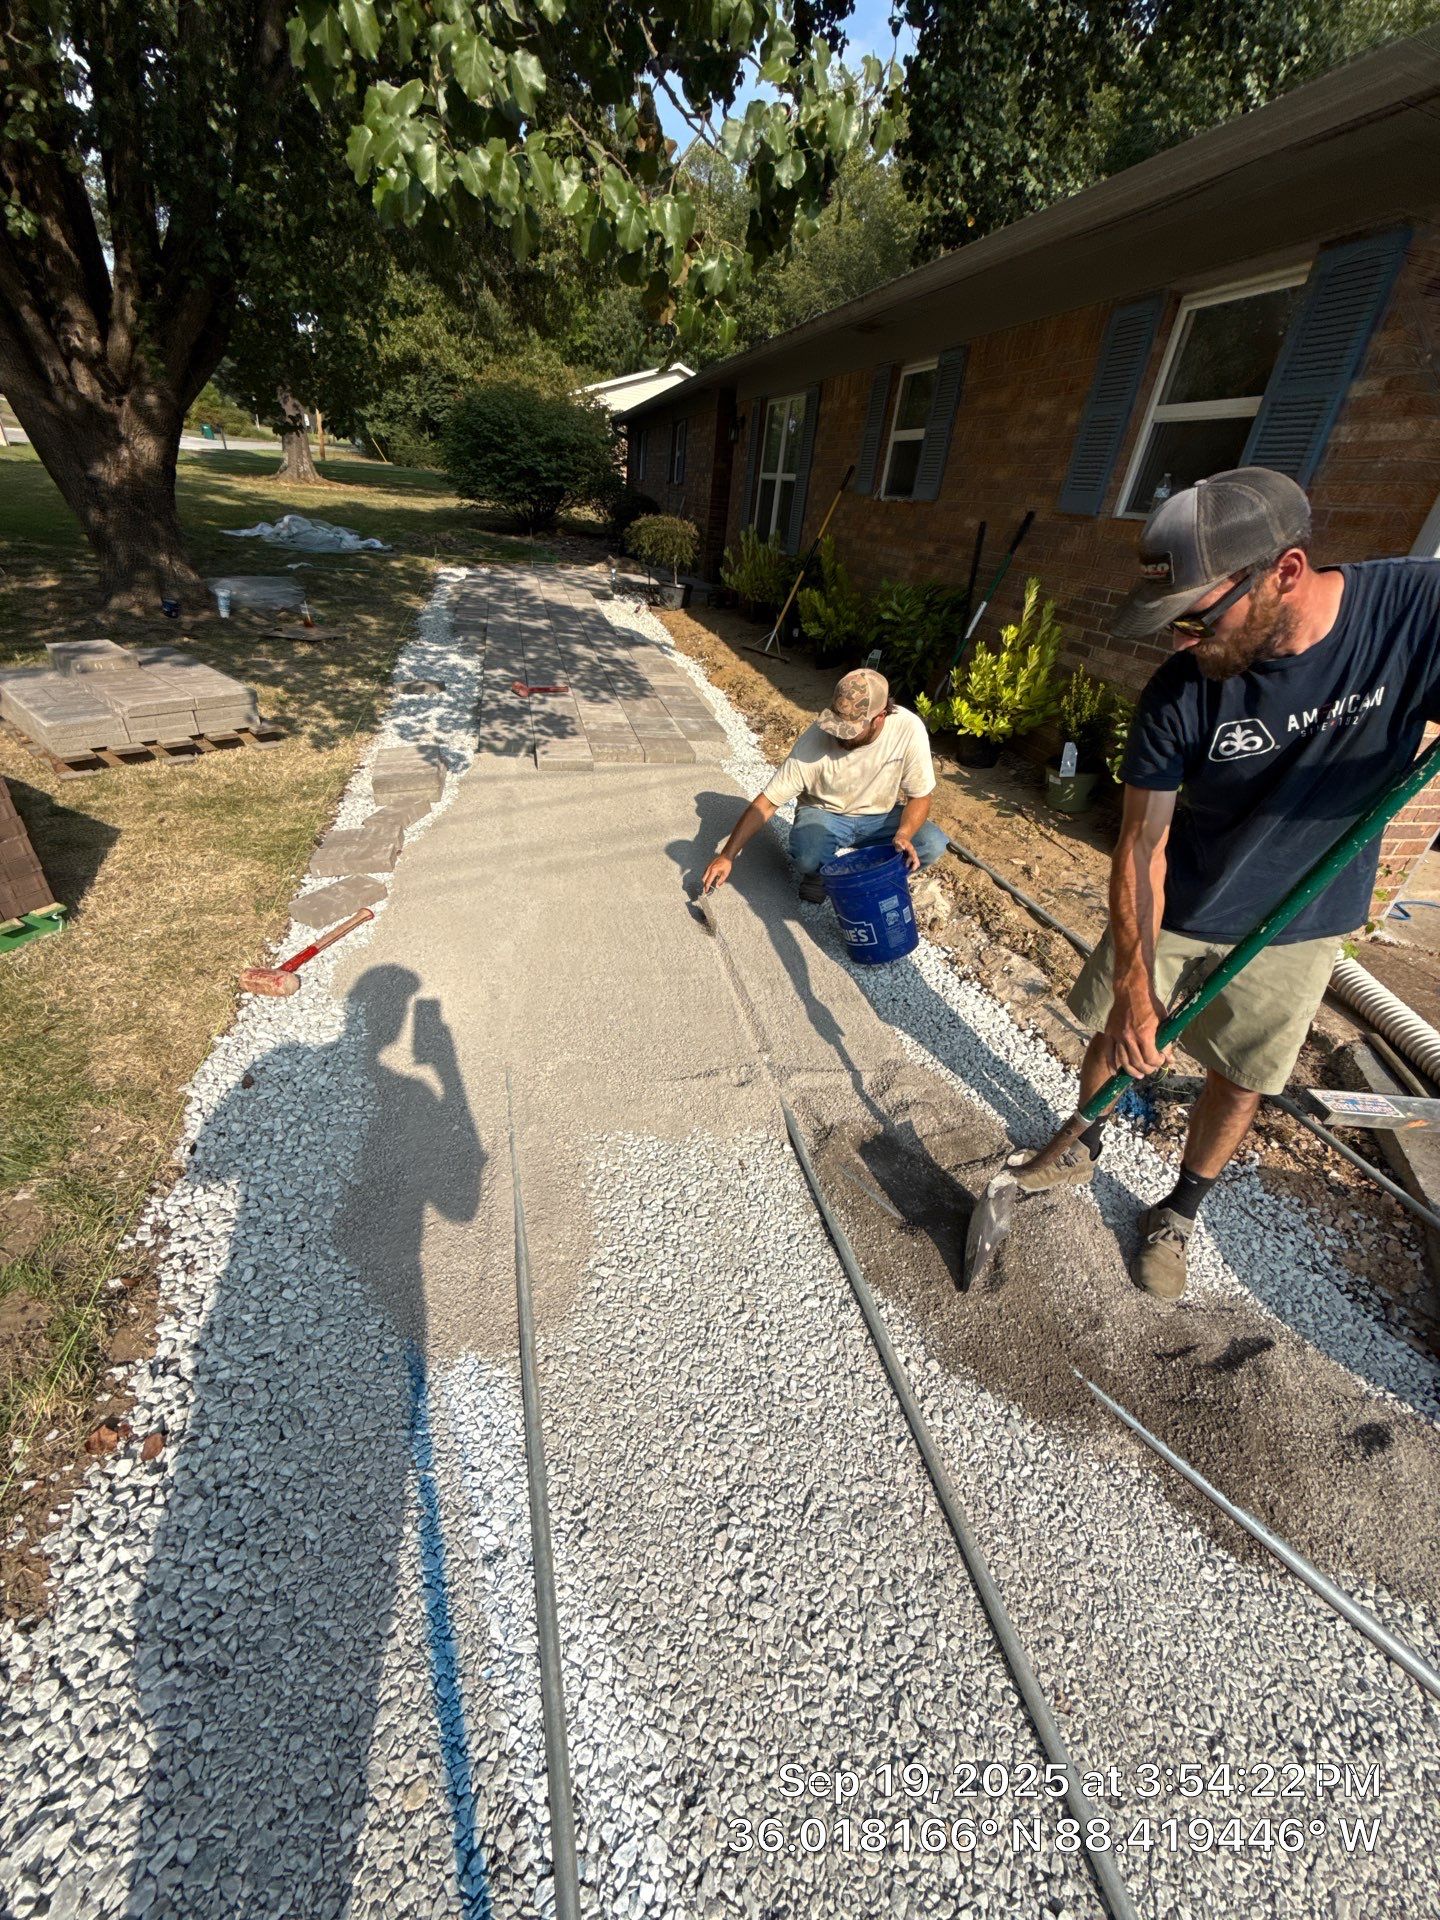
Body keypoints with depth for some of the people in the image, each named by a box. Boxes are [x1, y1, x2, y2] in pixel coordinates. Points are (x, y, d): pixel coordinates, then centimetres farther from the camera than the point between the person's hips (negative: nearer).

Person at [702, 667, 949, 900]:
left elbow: (920, 797, -12)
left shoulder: (909, 729, -24)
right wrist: (727, 856, -26)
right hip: (825, 815, -3)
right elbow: (766, 802, -22)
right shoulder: (814, 741, -28)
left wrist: (903, 835, -33)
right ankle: (818, 871, 2)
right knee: (809, 857, -35)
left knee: (934, 845, -23)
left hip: (882, 815, 3)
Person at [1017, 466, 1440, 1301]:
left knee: (1243, 1080, 12)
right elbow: (1140, 846, -19)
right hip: (1171, 914, 0)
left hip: (1298, 928, 1)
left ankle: (1180, 1211, 37)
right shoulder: (1181, 693, -22)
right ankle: (1083, 1148, 42)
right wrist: (1133, 987, -26)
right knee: (1114, 1029, 13)